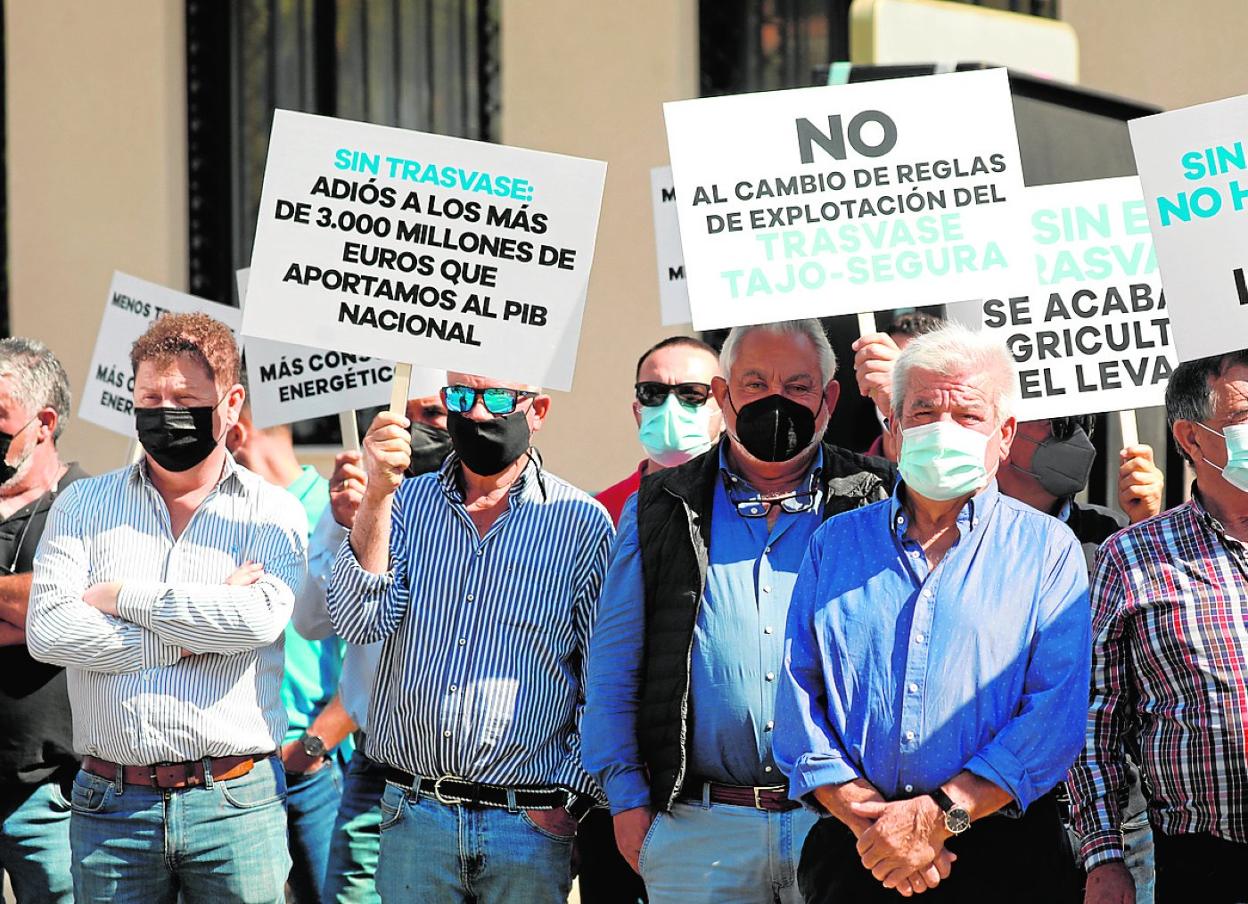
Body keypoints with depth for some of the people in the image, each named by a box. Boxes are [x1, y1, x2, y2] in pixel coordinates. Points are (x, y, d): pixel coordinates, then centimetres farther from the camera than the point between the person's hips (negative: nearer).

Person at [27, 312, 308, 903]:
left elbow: (260, 618, -16)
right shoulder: (83, 505, 9)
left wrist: (123, 596, -9)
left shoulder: (273, 514, 5)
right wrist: (188, 636, -9)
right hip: (111, 805, 1)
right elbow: (47, 632, -6)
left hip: (236, 805, -1)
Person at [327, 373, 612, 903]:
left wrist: (571, 797, -5)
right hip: (412, 815, 2)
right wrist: (377, 493, -16)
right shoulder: (407, 503, 7)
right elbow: (361, 622, -8)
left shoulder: (582, 522, 0)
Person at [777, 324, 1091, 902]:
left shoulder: (1048, 550, 2)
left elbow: (1059, 709, -9)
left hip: (1001, 857, -2)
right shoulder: (835, 544, 11)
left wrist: (938, 815, -17)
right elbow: (797, 696, 3)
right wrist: (863, 816, -12)